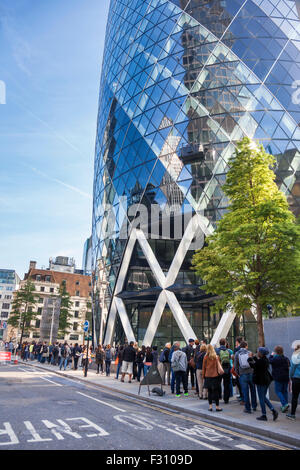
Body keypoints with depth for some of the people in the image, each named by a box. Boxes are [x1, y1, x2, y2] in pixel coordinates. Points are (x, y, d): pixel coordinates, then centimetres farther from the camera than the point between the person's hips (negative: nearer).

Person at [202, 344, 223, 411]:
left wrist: (203, 375, 11)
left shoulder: (205, 357, -5)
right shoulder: (216, 357, -6)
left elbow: (204, 367, 2)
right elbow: (218, 365, -1)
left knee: (209, 391, 8)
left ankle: (210, 406, 9)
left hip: (208, 376, 1)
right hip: (215, 375, -1)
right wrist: (219, 372, 12)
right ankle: (217, 406, 7)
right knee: (216, 391, 4)